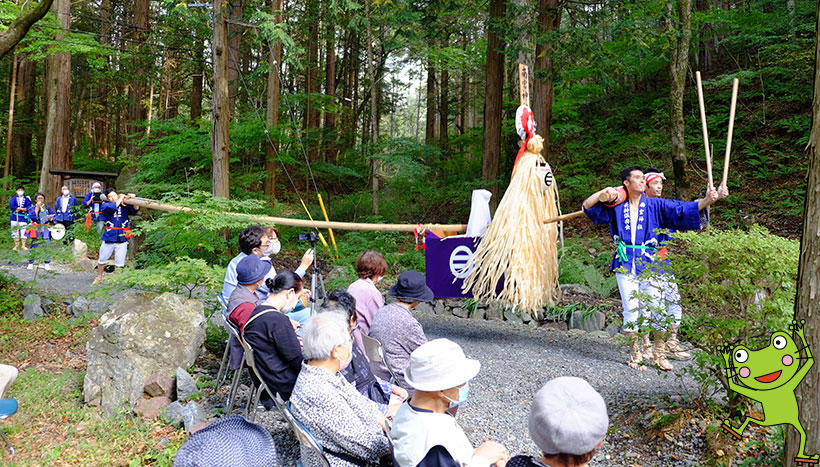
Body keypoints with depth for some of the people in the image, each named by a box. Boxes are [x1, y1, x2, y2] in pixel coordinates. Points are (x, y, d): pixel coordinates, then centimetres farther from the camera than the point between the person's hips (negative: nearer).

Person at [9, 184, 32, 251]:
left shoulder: (27, 199, 9)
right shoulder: (14, 198, 9)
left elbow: (29, 208, -2)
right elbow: (11, 205, -7)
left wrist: (19, 209, -11)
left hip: (23, 218, -1)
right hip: (15, 218, 1)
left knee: (23, 231, -6)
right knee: (15, 231, 2)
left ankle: (23, 245, -1)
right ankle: (16, 245, 12)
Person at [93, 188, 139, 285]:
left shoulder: (124, 205, 5)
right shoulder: (105, 206, -1)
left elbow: (135, 210, -7)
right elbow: (112, 207, -22)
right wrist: (121, 198, -12)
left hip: (122, 239, 0)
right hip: (109, 238, 0)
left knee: (119, 263, 2)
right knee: (102, 260, 15)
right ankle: (99, 277, 36)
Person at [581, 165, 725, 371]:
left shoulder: (655, 205, 6)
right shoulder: (616, 206, 8)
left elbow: (684, 209, -3)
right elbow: (587, 206, 9)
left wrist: (707, 200, -18)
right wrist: (604, 192, -5)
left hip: (649, 263, 0)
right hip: (625, 264, 0)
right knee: (631, 309, -1)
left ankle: (659, 354, 14)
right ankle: (635, 355, 11)